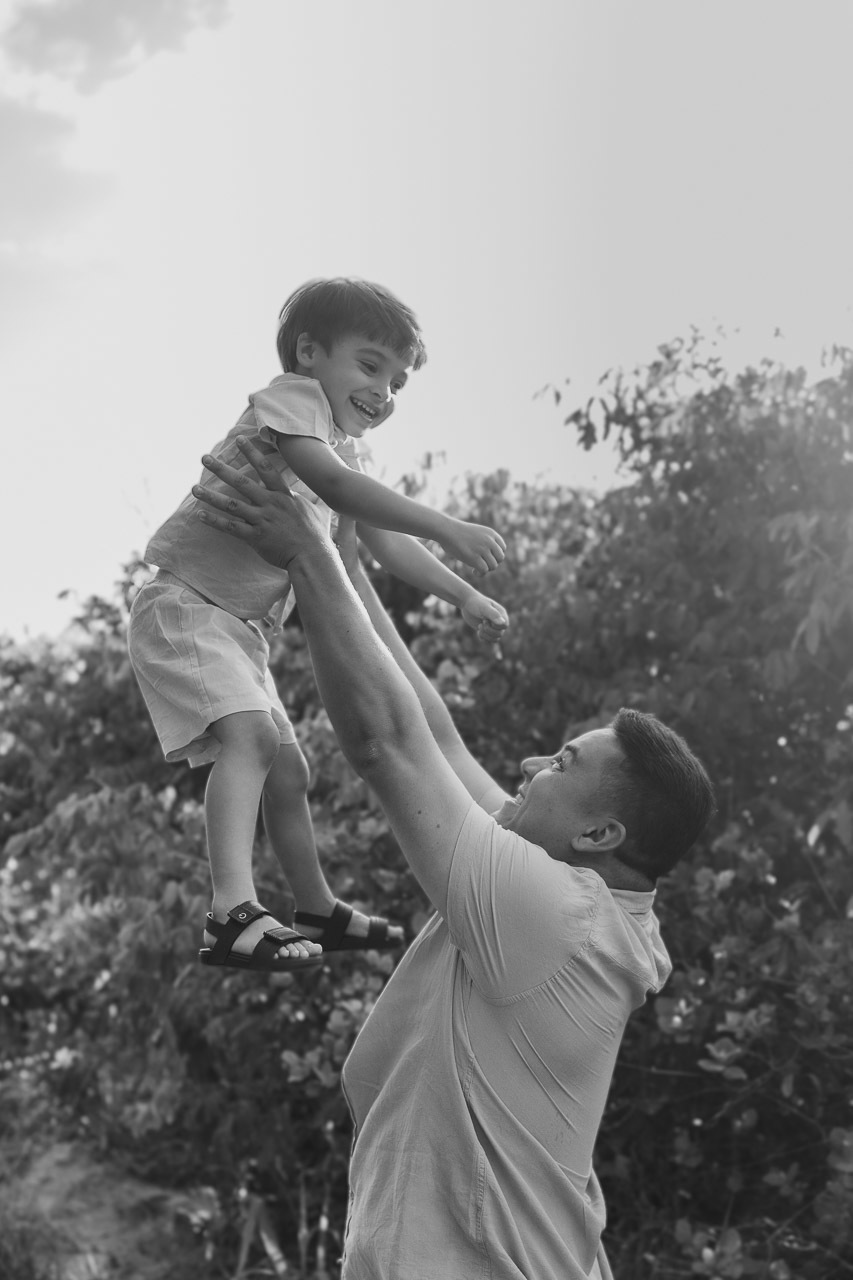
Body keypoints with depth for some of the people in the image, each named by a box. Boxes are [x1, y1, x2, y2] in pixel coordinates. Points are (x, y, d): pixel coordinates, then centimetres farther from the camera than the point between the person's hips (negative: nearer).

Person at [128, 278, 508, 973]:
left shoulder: (343, 446, 17)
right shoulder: (292, 396, -13)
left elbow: (385, 541, 21)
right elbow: (333, 484, -30)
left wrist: (465, 596, 13)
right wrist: (447, 528, -35)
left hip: (243, 628, 10)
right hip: (184, 604, -10)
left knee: (288, 771, 17)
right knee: (250, 732, -30)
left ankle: (318, 912, 33)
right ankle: (234, 913, -41)